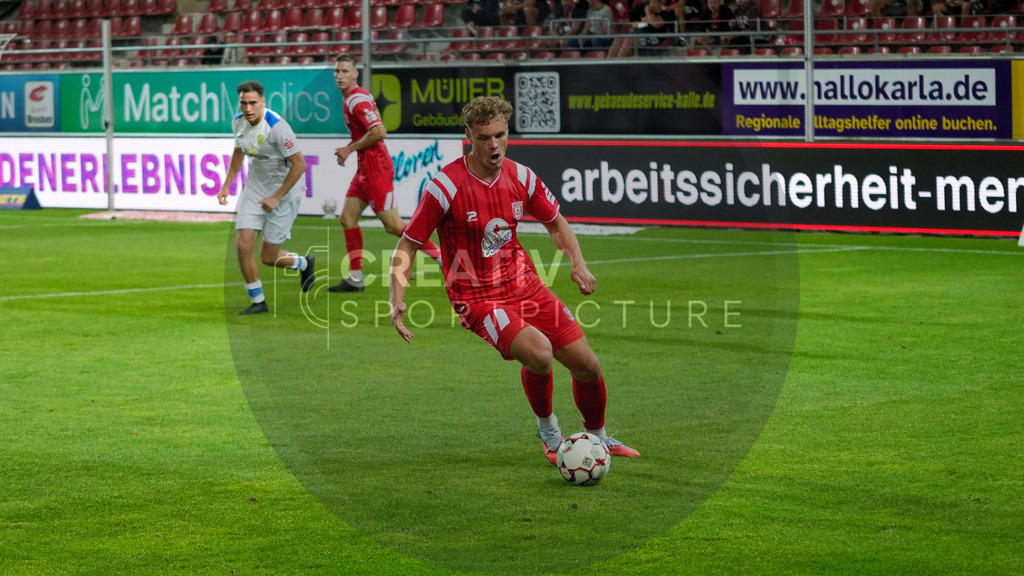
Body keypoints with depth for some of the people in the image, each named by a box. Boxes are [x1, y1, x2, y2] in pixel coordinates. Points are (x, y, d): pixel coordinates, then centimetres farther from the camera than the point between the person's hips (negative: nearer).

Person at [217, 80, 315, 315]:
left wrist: (277, 197, -18)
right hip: (255, 188, 6)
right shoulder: (238, 122, -4)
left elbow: (299, 164, -21)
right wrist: (226, 185, 12)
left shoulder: (277, 126, -26)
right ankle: (258, 301, 9)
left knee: (268, 257, -1)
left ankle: (304, 264, 33)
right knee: (244, 244, -8)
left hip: (285, 190, -6)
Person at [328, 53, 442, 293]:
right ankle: (355, 278, 11)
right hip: (365, 169, 10)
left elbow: (379, 132, -26)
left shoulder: (357, 100, -17)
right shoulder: (356, 97, 14)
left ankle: (443, 257, 1)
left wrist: (350, 148, -15)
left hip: (376, 170, -10)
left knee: (393, 225, -8)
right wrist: (349, 149, 15)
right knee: (347, 218, 7)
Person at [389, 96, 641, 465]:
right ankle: (547, 428, 1)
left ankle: (597, 436, 32)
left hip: (524, 285, 5)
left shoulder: (520, 177, -2)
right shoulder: (447, 186, -17)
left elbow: (555, 222, 16)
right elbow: (407, 246, -10)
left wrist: (578, 264, 0)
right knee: (539, 352, -30)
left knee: (587, 366, 2)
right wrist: (397, 300, -22)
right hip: (477, 298, -5)